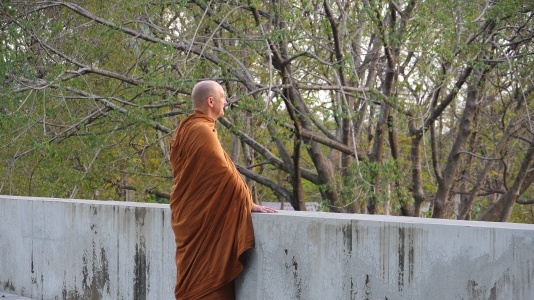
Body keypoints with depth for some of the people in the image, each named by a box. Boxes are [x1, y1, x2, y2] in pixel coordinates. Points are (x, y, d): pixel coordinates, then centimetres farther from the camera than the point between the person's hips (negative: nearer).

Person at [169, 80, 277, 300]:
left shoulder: (187, 130, 13)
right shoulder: (202, 132, -17)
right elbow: (224, 174, -19)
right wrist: (249, 203, -11)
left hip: (193, 216, 10)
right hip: (204, 220, -10)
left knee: (195, 279, 13)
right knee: (205, 280, -6)